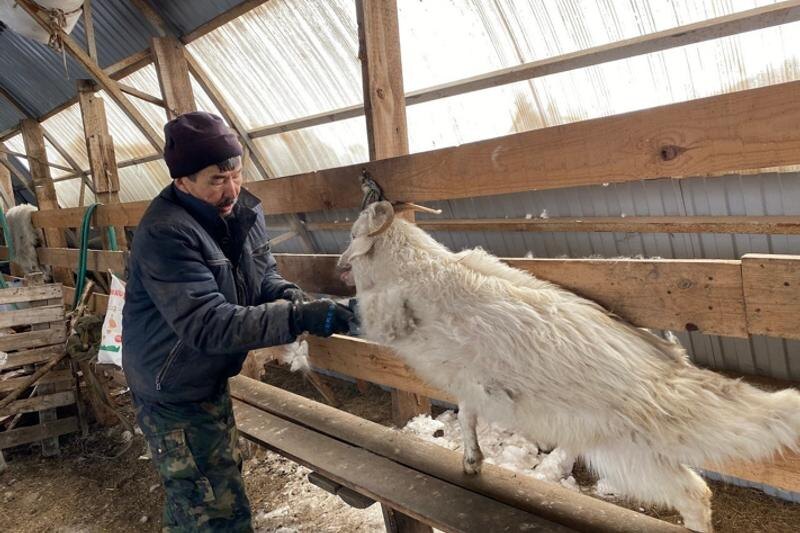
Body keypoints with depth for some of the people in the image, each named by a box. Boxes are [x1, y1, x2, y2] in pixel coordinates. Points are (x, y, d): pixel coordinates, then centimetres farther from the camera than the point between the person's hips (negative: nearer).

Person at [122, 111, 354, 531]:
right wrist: (298, 318, -43)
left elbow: (263, 276, 6)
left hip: (211, 380, 8)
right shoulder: (165, 234, -28)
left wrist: (289, 295, -18)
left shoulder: (243, 209, -4)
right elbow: (207, 324, -35)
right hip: (172, 392, -8)